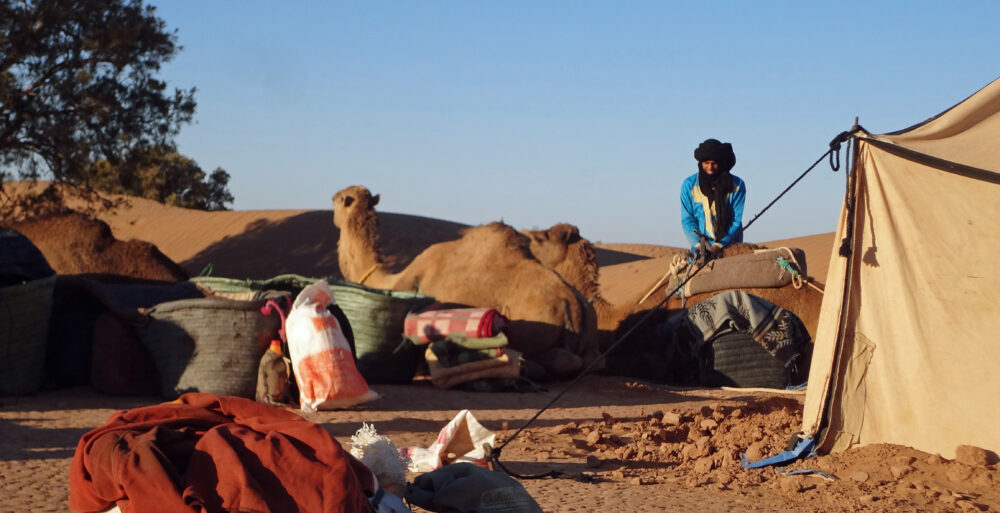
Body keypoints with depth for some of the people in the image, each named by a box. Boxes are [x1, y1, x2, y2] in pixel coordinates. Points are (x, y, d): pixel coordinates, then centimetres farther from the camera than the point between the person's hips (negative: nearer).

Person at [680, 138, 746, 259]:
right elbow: (687, 220, 3)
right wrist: (698, 244, -13)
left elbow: (736, 221, -2)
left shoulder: (737, 186, 0)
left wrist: (718, 246, -14)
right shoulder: (689, 185, 2)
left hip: (729, 247, 0)